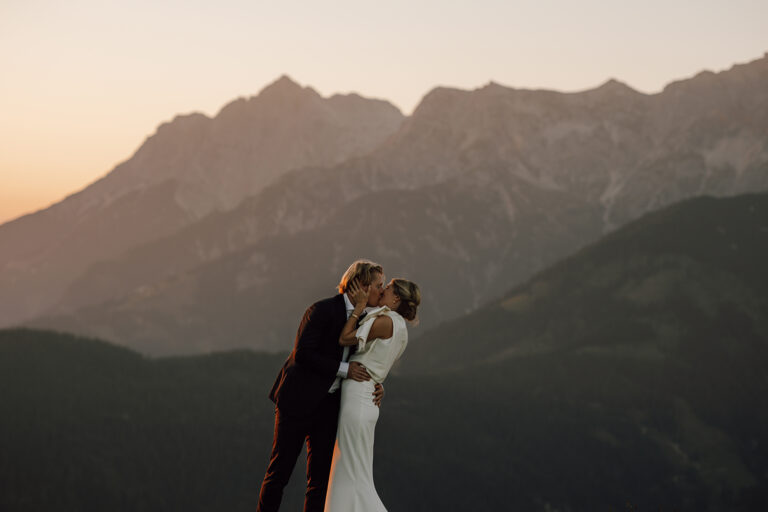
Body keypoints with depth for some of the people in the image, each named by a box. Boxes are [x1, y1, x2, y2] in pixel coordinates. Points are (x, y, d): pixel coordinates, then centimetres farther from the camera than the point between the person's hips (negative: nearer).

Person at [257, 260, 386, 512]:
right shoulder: (323, 310, -14)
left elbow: (360, 363, 19)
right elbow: (302, 354, -20)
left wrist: (376, 385, 0)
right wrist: (343, 369, -20)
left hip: (328, 404, 7)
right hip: (299, 399, -7)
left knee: (321, 475, 4)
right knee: (280, 469, -1)